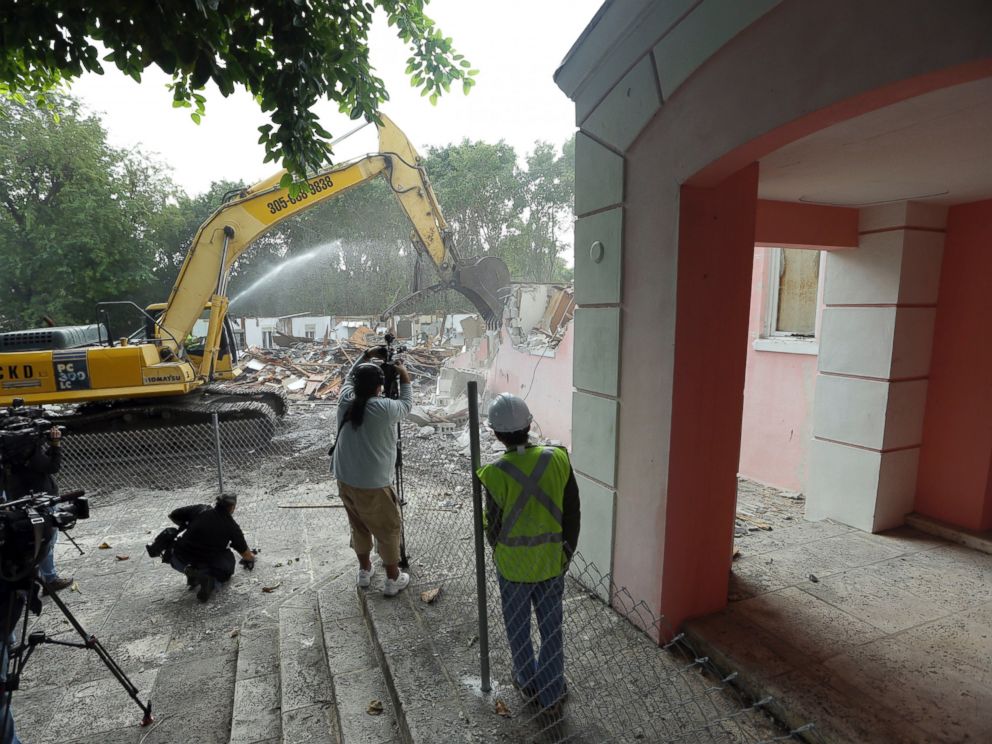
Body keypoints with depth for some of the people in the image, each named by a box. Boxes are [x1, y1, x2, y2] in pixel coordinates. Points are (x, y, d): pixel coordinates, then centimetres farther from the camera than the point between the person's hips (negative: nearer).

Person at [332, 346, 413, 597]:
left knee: (359, 527, 25)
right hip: (372, 486, -6)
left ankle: (364, 571, 40)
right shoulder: (384, 408, -19)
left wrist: (367, 355, 19)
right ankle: (393, 579, 25)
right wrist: (405, 378, 12)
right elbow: (407, 405, 2)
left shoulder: (345, 400, -3)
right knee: (389, 530, 13)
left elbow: (350, 377, 18)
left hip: (344, 481, 6)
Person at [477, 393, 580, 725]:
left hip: (513, 564, -2)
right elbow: (572, 513, -7)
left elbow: (494, 526, -12)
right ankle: (552, 698, 34)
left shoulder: (496, 474, -25)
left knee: (518, 627, 22)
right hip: (552, 561, 2)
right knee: (551, 627, 19)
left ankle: (529, 683, 43)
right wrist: (566, 552, 8)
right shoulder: (558, 460, -16)